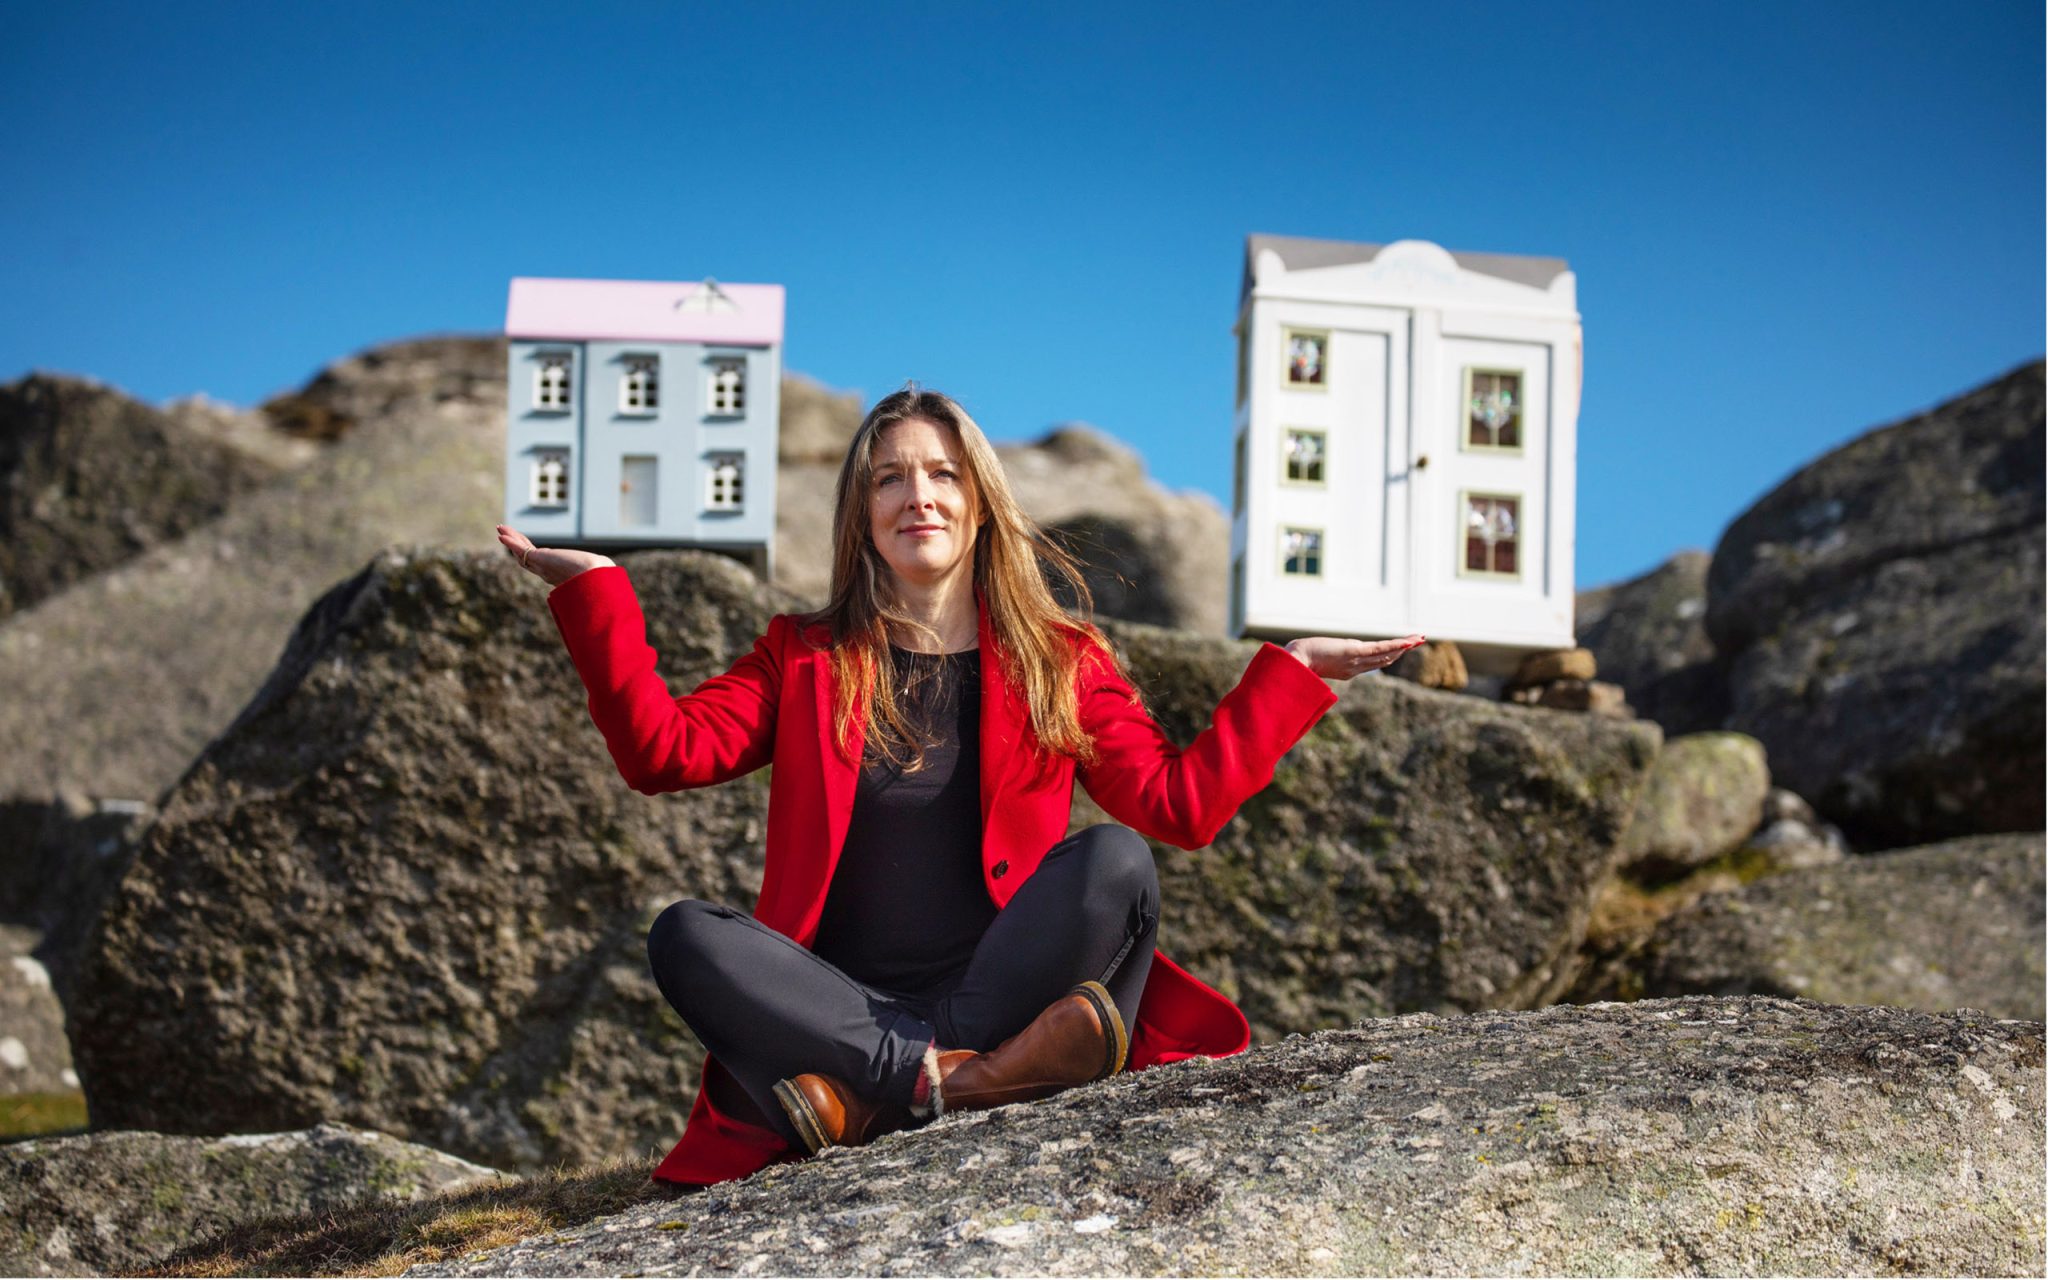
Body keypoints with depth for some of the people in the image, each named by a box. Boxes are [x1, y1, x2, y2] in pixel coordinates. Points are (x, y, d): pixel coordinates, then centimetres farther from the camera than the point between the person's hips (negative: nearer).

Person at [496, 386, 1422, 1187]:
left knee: (1116, 860, -27)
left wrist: (1292, 673, 1)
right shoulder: (805, 657, 15)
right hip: (843, 1005, 0)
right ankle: (960, 1078, -36)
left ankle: (878, 1097, -31)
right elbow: (664, 750, 1)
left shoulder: (1060, 659, 13)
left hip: (1001, 989, 0)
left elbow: (1180, 802, 5)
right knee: (683, 937, -26)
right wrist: (592, 588, -2)